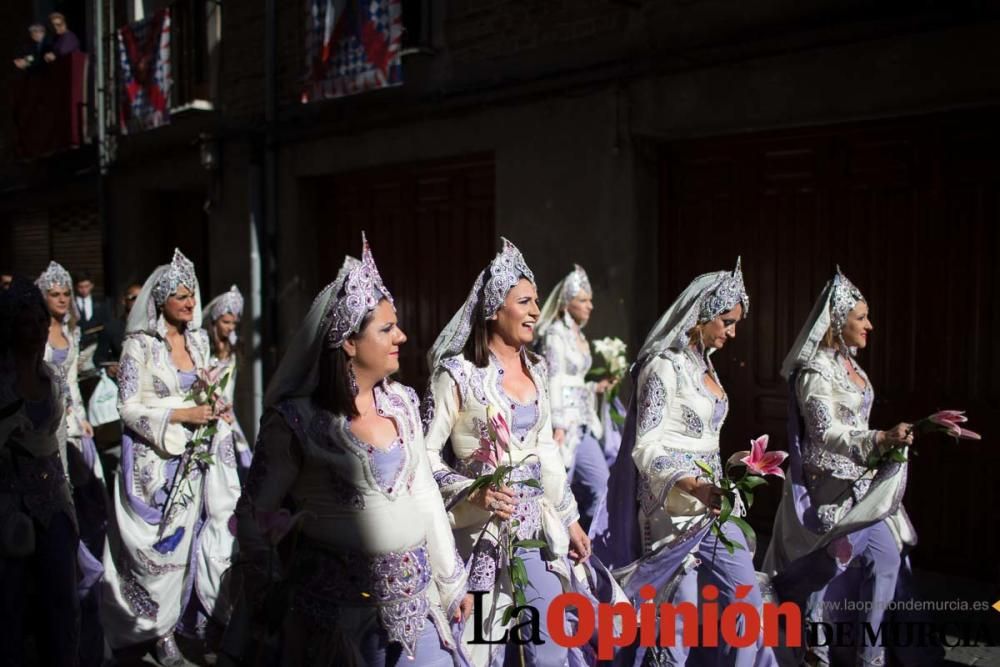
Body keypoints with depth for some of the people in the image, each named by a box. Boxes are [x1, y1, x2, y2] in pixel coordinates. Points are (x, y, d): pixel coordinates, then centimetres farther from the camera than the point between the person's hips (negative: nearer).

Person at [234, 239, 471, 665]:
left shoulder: (402, 403, 3)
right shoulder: (297, 420, -13)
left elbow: (424, 493, 10)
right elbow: (255, 516, -6)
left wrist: (452, 580, 12)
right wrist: (266, 600, -2)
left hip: (415, 594, 5)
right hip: (340, 602, -5)